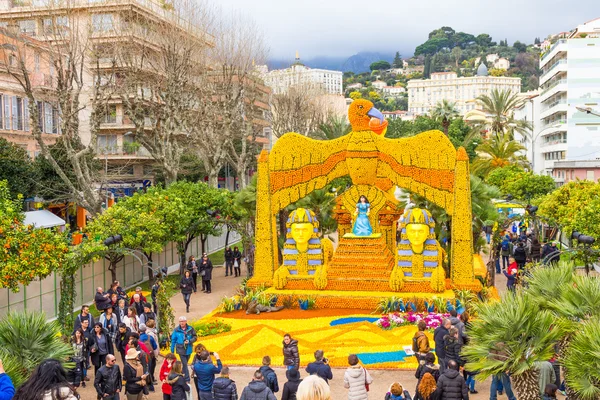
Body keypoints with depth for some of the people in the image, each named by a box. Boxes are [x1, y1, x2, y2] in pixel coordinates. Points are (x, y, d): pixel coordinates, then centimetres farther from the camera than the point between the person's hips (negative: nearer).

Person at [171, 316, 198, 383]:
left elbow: (195, 337, 1)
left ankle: (183, 376, 33)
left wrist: (189, 341, -18)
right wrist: (172, 351, 3)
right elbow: (173, 340, 0)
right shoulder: (176, 330, -8)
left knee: (185, 363, 16)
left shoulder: (190, 329, -7)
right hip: (181, 350, -2)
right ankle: (187, 379, -1)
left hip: (188, 349, 2)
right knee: (184, 364, -6)